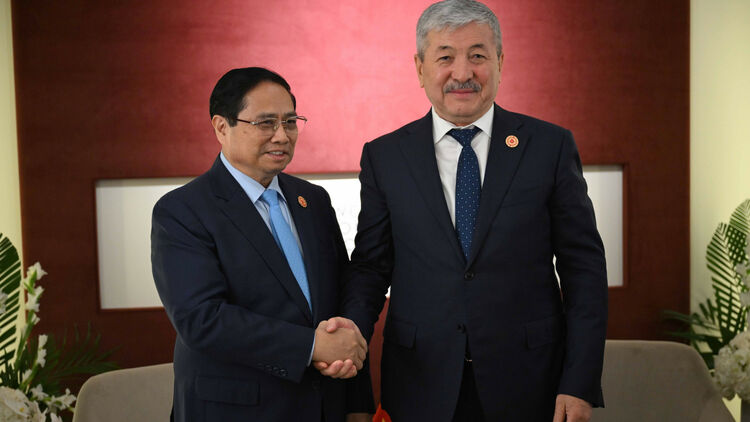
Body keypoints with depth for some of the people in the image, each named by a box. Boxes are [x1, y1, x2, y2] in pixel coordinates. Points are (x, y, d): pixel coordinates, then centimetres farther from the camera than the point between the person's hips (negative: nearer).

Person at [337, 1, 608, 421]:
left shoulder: (550, 145, -2)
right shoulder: (384, 157, 1)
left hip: (528, 386, 0)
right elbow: (371, 268, 3)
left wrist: (580, 384, -8)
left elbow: (584, 267, -2)